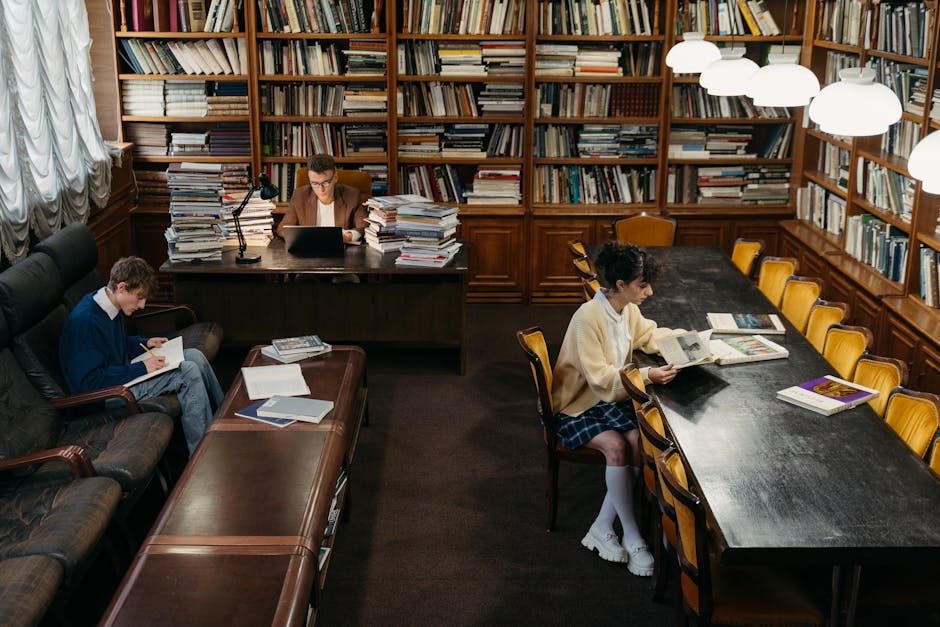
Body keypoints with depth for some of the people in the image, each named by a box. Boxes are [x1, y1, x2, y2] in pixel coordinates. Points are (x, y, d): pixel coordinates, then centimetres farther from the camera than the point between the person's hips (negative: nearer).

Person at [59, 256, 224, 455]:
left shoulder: (110, 307, 4)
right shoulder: (85, 321, -26)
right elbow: (88, 382, -27)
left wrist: (145, 343, 8)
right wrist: (140, 368, -24)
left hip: (122, 373, 10)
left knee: (194, 356, 0)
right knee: (189, 372, -20)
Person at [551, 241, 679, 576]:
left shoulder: (627, 309, -2)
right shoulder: (588, 317, -26)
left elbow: (649, 335, 17)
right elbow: (600, 378, -29)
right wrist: (646, 376, -37)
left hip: (610, 398, 7)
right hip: (576, 406, -7)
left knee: (640, 442, -21)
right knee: (615, 446, -31)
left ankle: (602, 529, -12)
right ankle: (632, 538, -17)